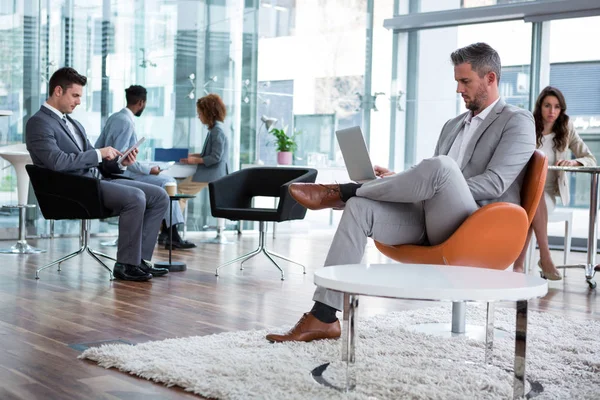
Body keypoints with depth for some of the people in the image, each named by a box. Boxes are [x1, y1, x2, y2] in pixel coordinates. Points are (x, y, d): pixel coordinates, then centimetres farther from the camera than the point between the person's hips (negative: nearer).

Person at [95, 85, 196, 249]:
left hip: (116, 172, 10)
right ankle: (170, 233, -9)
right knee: (166, 183, -13)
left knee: (167, 181, 8)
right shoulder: (126, 122, -17)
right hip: (121, 175, -10)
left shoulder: (114, 117, 11)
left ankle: (166, 230, 1)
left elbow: (98, 146, 15)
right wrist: (148, 170, -18)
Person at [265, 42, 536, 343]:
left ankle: (339, 192, -17)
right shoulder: (453, 125, 26)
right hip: (429, 221, 7)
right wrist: (399, 181, 3)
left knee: (440, 165, -35)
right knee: (359, 208, -17)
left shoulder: (518, 122, 2)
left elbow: (494, 184, -12)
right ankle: (324, 317, -23)